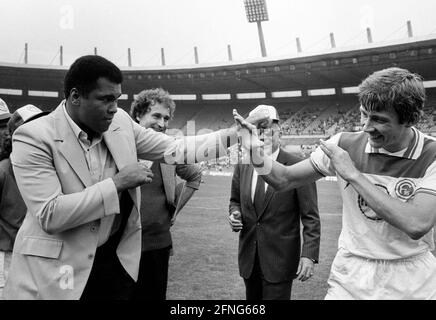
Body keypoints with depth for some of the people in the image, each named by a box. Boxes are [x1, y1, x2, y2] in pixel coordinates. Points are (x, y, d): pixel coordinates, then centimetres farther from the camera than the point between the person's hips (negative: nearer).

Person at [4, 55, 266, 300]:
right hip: (57, 270, -4)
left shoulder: (121, 122, -2)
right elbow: (49, 215, -23)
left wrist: (235, 134, -3)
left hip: (118, 260, 5)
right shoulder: (34, 137, -17)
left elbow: (174, 148, 2)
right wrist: (117, 183, -24)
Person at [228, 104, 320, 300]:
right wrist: (234, 213, -6)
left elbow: (310, 217, -11)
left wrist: (309, 255, -18)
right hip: (248, 257, 5)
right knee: (252, 298, 19)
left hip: (280, 258, -5)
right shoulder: (242, 165, 2)